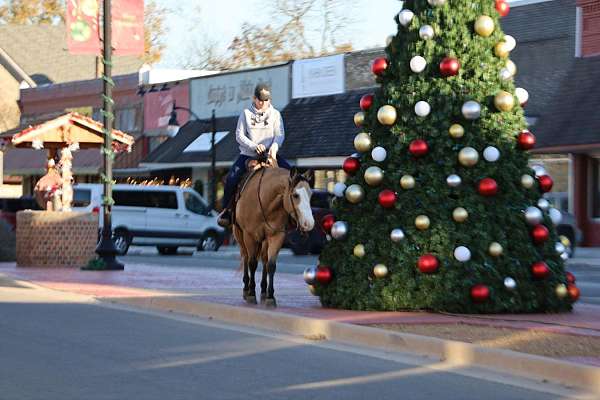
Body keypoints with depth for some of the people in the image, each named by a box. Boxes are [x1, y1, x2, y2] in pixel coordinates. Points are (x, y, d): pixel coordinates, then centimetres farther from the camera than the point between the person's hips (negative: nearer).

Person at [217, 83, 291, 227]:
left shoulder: (275, 114, 6)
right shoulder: (246, 113, 4)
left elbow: (280, 135, 0)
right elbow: (239, 135, 0)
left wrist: (274, 147, -23)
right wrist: (254, 146, -17)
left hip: (269, 154, 1)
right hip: (248, 154, -1)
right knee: (232, 178, -21)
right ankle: (226, 209, -4)